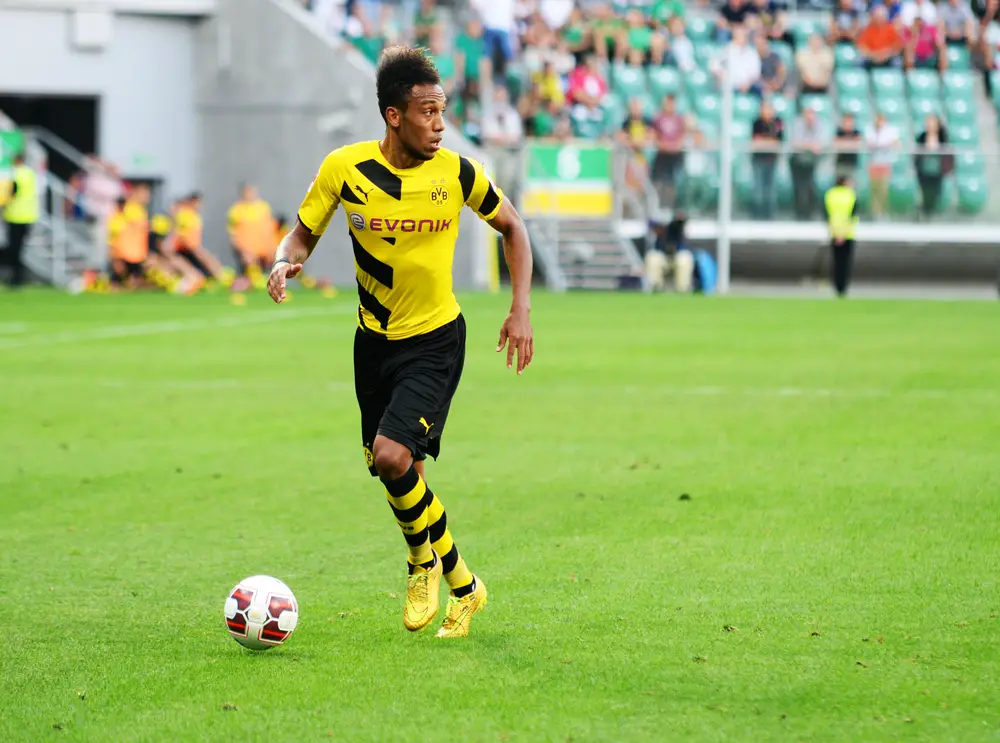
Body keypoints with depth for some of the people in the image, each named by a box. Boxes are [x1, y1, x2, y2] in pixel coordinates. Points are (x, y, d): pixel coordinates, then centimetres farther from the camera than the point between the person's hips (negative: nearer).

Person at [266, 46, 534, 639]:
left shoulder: (457, 172, -11)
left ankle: (424, 558, 5)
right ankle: (463, 585, 30)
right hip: (375, 340, 3)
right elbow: (304, 234, 2)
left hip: (436, 340, -3)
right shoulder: (346, 167, -10)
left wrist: (521, 310, -3)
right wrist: (285, 263, -21)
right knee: (396, 473, 10)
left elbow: (511, 227, 5)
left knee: (392, 455, -23)